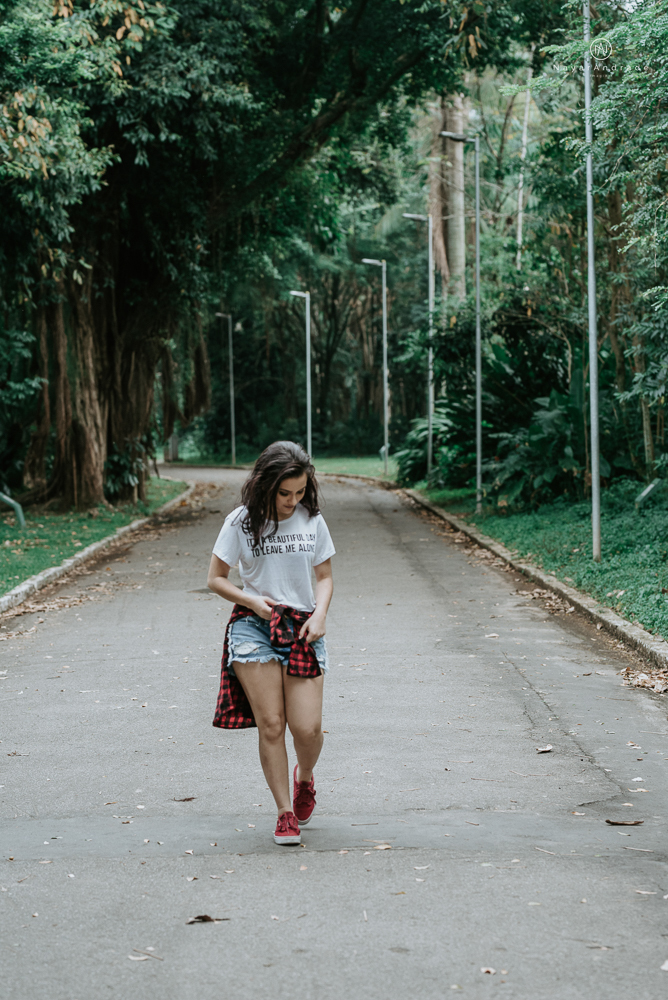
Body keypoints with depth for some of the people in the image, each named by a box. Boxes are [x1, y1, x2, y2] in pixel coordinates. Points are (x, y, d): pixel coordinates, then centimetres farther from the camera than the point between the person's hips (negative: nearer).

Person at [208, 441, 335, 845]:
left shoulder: (313, 521, 5)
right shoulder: (241, 522, -1)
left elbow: (325, 578, 13)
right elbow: (216, 578, 6)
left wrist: (320, 614, -5)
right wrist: (252, 601, -11)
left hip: (302, 629, 1)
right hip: (254, 628, -1)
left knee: (307, 728, -8)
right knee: (271, 724, -7)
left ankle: (305, 777, 26)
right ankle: (286, 813, 5)